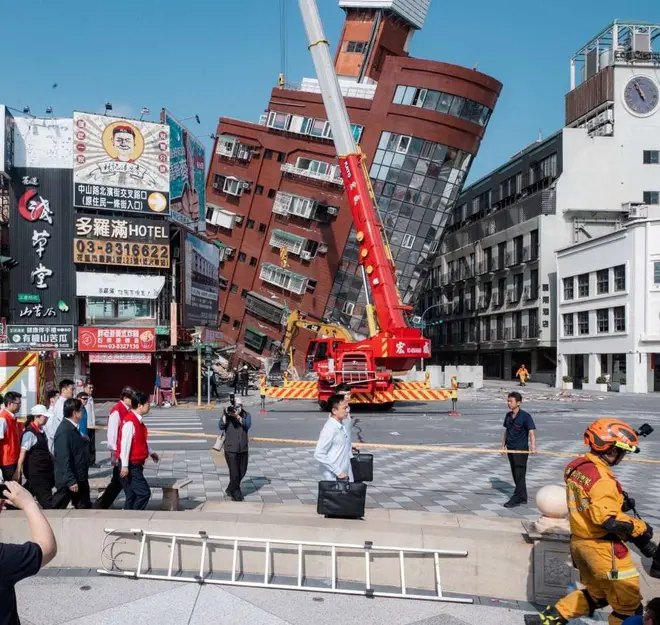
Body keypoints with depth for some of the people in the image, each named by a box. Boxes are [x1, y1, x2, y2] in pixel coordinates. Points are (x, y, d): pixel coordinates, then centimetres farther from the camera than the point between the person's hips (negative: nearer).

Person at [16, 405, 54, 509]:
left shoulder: (40, 431, 7)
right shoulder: (29, 433, -18)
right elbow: (23, 453, -21)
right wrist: (19, 471, -23)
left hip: (44, 469, 8)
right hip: (35, 471, -8)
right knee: (45, 497, -3)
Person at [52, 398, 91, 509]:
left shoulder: (73, 428, 8)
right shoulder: (64, 431, -23)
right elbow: (64, 459, -25)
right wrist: (70, 481, -25)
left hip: (80, 478, 10)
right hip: (68, 480, -10)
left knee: (84, 507, 16)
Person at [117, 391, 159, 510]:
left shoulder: (138, 420, 11)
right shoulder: (130, 422, -20)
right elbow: (125, 444, -23)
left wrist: (151, 452, 31)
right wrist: (125, 466, -23)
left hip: (136, 465, 10)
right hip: (130, 466, -10)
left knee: (132, 496, 13)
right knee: (144, 493, -10)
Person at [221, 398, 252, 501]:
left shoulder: (246, 415, -1)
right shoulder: (227, 415, -5)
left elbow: (247, 425, -20)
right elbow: (221, 427, -20)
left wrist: (237, 416, -33)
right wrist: (225, 414, -30)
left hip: (243, 449, 4)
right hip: (230, 450, -4)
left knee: (242, 472, 15)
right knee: (234, 473, -6)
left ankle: (230, 489, 37)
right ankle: (236, 494, 11)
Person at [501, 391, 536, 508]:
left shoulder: (525, 416, -12)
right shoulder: (508, 415, 9)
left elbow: (532, 431, -21)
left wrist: (533, 446, -33)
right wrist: (503, 445, 19)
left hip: (521, 449, -7)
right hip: (511, 449, 7)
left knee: (520, 474, -5)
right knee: (515, 473, 11)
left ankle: (517, 498, -1)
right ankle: (523, 497, 21)